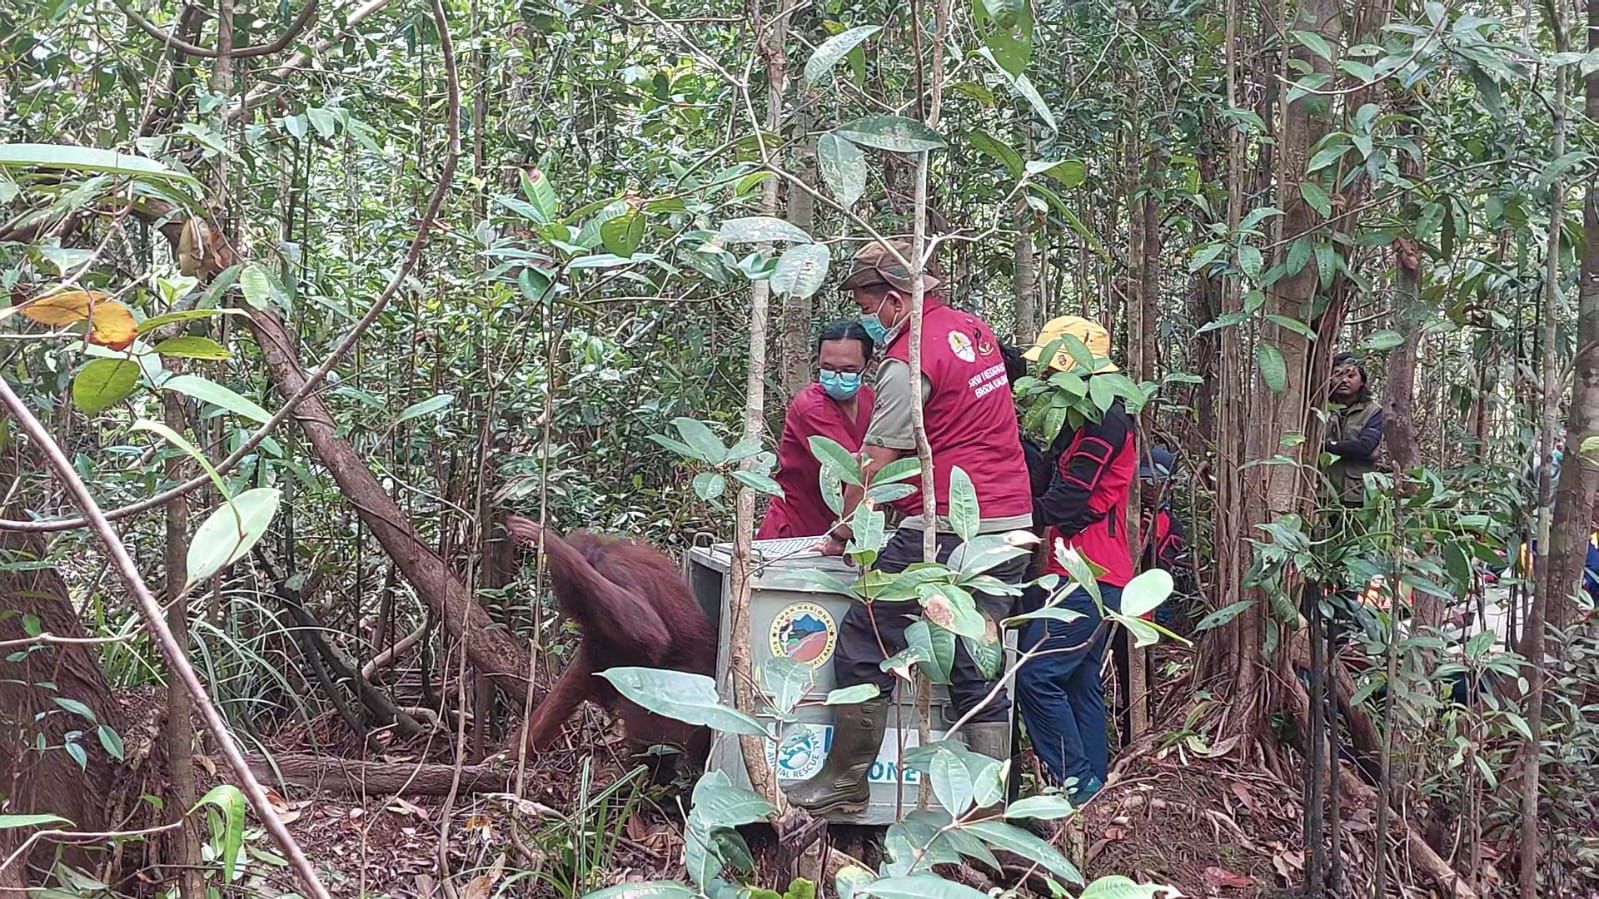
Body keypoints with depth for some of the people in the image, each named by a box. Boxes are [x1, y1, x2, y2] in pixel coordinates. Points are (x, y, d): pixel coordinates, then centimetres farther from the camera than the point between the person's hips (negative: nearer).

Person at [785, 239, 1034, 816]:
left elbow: (875, 465, -11)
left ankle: (845, 784, 10)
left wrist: (841, 535, 0)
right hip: (1011, 527, 9)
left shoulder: (908, 361, -12)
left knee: (864, 647, 3)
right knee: (980, 668, 11)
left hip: (946, 528, -9)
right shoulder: (974, 328, 14)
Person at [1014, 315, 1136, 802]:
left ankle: (1075, 780, -8)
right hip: (1095, 574, 11)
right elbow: (1059, 480, 18)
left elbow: (1068, 499, -17)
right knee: (1080, 681, 13)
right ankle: (1092, 781, 17)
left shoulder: (1104, 419, -12)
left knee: (1036, 674, -13)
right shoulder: (1096, 416, 21)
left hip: (1088, 574, -11)